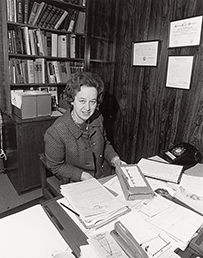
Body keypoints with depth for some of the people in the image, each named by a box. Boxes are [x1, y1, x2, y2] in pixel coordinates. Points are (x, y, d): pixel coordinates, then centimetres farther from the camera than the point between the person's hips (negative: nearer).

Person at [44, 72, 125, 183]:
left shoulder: (97, 118, -6)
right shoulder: (55, 133, -25)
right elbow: (57, 167, -12)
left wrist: (115, 159, -6)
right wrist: (83, 176, -20)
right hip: (74, 186, -5)